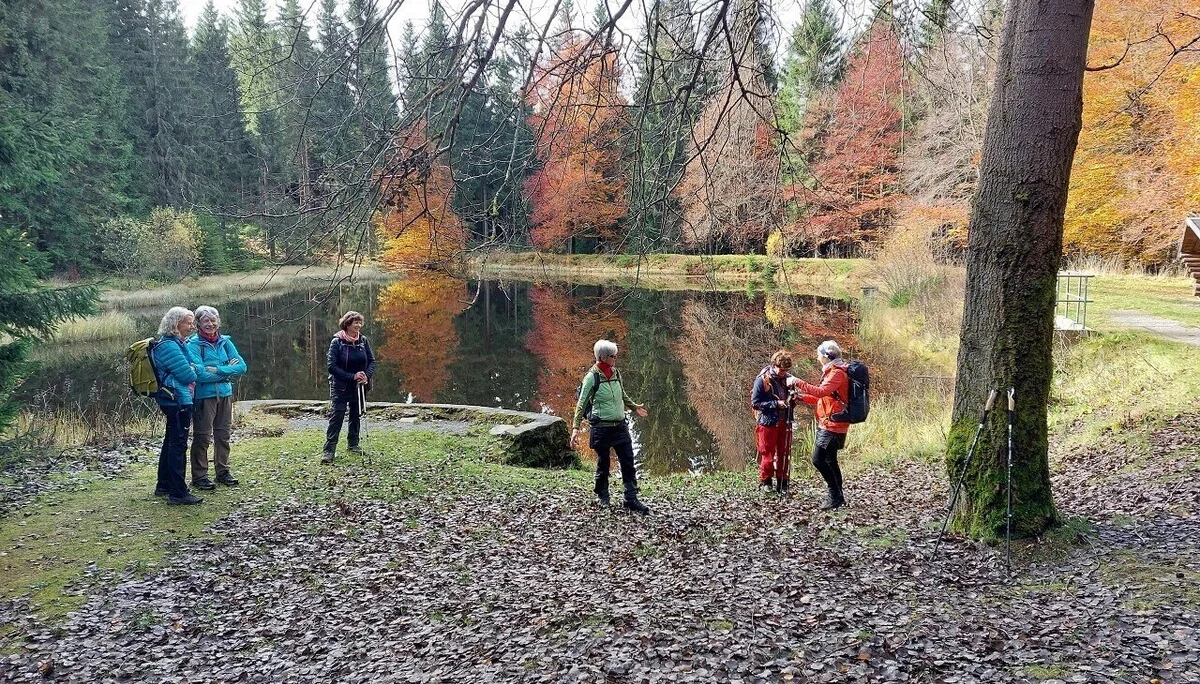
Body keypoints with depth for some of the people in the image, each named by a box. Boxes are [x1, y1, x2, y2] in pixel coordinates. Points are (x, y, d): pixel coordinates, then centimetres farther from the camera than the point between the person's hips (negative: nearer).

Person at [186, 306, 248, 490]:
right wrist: (228, 370, -12)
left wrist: (217, 369, -15)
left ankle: (223, 471, 26)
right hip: (204, 396, -5)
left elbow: (242, 366, -2)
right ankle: (199, 476, 11)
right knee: (202, 437, 1)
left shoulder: (225, 342, 6)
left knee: (223, 435, 14)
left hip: (225, 394, 5)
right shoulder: (194, 344, -9)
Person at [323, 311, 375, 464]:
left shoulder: (363, 340, 1)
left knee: (356, 416, 13)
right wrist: (352, 376, -20)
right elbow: (331, 366, -15)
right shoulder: (337, 342, -12)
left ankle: (353, 444, 29)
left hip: (359, 386, 5)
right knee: (337, 417, -9)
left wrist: (367, 375, -14)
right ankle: (329, 450, -8)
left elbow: (372, 360, 5)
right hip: (341, 387, -5)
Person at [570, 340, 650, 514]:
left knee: (628, 464, 3)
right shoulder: (592, 377, -12)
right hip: (602, 427, -5)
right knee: (603, 465, 9)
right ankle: (602, 497, 28)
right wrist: (575, 427, -16)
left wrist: (634, 406, 35)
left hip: (620, 426, 5)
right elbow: (581, 404, -10)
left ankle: (631, 499, 10)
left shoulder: (616, 373, 5)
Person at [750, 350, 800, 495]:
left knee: (784, 453, 9)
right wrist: (776, 404, -19)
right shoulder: (763, 379, -11)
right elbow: (755, 402, -12)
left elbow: (792, 397, 19)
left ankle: (782, 483, 18)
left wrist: (791, 400, -6)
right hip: (768, 422, -5)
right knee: (768, 454, 2)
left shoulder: (787, 378, 5)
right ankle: (765, 482, 16)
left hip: (785, 422, 5)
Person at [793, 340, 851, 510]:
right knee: (830, 460, 14)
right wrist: (802, 397, 14)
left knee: (818, 459, -12)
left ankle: (835, 495, -8)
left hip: (832, 425, -11)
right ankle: (838, 497, 19)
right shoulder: (831, 371, 18)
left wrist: (798, 382, -23)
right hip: (829, 424, 11)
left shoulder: (837, 373, -15)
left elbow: (821, 391, -28)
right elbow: (824, 398, 21)